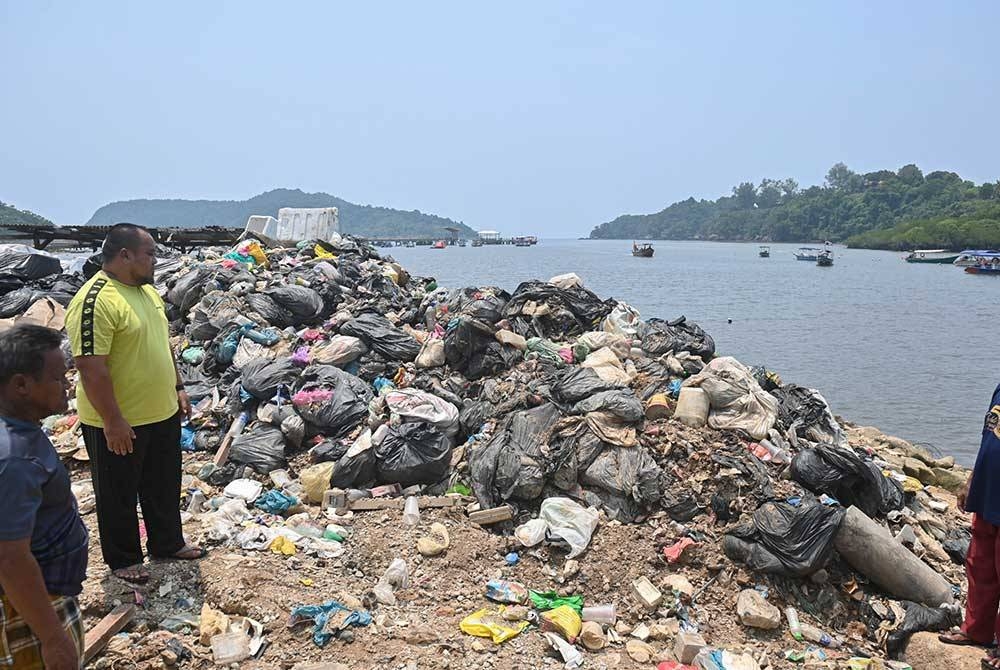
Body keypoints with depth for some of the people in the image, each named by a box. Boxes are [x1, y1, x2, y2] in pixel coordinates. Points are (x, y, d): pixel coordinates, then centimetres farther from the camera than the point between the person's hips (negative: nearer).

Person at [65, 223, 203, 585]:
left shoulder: (147, 290, 7)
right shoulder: (95, 301, -23)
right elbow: (91, 368, -25)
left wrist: (177, 387, 17)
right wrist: (113, 422, -22)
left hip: (163, 413, 8)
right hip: (118, 423, -8)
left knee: (164, 486, 21)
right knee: (119, 494, 12)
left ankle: (167, 543, 39)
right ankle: (123, 559, 29)